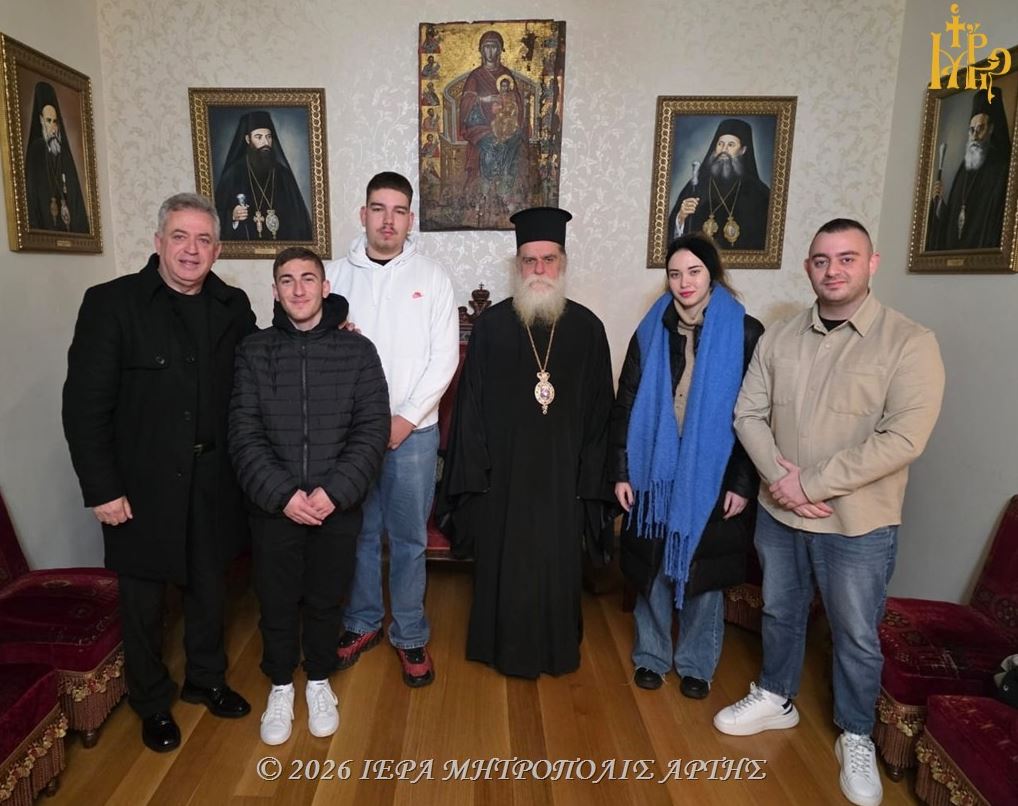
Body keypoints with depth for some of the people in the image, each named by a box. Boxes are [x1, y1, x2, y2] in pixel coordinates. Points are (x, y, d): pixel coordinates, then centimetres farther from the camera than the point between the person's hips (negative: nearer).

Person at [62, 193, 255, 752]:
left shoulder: (233, 307, 3)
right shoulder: (111, 303, -9)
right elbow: (85, 405, -11)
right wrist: (102, 490, -13)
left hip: (214, 483, 3)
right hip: (143, 486, -3)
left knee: (209, 587, 18)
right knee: (143, 600, 14)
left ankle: (205, 679, 42)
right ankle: (151, 702, 36)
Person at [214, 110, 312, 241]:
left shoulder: (282, 174, 8)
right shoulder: (233, 174, 2)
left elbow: (298, 216, 6)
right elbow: (218, 214, 4)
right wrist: (232, 215, -16)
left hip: (283, 241, 2)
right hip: (244, 243, -2)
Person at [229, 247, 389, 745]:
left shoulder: (357, 350, -2)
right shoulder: (253, 352, 0)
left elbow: (373, 429, -7)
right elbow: (244, 435, -5)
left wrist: (334, 491, -17)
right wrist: (283, 494, -16)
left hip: (338, 506, 0)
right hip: (273, 506, 1)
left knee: (326, 599, 15)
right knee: (277, 601, 14)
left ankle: (319, 681, 39)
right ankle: (280, 685, 38)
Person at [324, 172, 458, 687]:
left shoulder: (432, 277, -1)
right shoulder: (336, 275, 3)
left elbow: (444, 356, -5)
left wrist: (406, 418, -11)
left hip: (413, 429, -1)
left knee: (409, 538, 8)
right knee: (359, 533, 14)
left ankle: (410, 635, 25)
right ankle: (362, 623, 34)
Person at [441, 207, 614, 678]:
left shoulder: (586, 328, 0)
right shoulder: (491, 325, -3)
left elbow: (599, 410, 2)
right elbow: (471, 403, -2)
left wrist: (590, 477, -1)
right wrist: (474, 472, -6)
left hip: (562, 472, 1)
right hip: (503, 470, 0)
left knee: (558, 564, 12)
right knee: (502, 563, 10)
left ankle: (556, 649, 35)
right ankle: (505, 649, 33)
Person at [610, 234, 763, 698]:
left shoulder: (744, 334, -4)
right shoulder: (651, 332, 3)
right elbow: (625, 405, 4)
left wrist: (743, 483, -6)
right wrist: (621, 471, 0)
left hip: (711, 477, -1)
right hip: (655, 473, 2)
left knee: (703, 573, 10)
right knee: (652, 569, 10)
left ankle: (696, 664, 31)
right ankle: (651, 656, 31)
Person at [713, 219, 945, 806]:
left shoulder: (910, 341, -13)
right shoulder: (779, 338, 0)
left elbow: (904, 439, -21)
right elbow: (750, 413, 0)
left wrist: (810, 483, -20)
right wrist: (778, 477, -16)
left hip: (858, 523, -3)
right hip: (778, 513, 4)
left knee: (857, 636, 13)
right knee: (780, 611, 21)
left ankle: (857, 738, 37)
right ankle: (776, 699, 45)